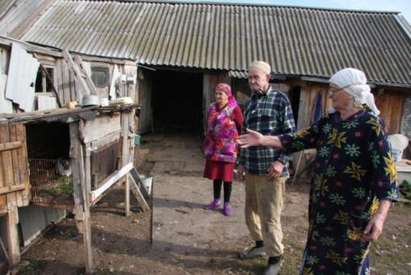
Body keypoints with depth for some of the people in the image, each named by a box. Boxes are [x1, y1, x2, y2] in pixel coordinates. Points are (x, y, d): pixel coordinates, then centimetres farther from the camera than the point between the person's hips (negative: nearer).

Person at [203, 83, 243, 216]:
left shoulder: (234, 109, -11)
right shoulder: (212, 108, 7)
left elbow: (241, 127, -8)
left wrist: (237, 143, -8)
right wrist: (206, 143, 15)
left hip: (228, 148, -5)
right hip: (213, 147, 5)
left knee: (227, 176, 4)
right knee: (215, 175, 13)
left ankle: (227, 204, 17)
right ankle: (216, 200, 28)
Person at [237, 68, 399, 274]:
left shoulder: (370, 125, -14)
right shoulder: (329, 122, 5)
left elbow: (385, 169, -19)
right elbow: (298, 140, 2)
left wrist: (380, 215, -28)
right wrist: (263, 140, -7)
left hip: (353, 211, -6)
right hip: (323, 205, 6)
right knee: (319, 254, 21)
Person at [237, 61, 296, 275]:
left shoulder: (280, 99, -4)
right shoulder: (249, 104, 16)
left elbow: (290, 134, -8)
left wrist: (281, 161, -17)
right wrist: (242, 162, 17)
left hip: (270, 169, -7)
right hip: (252, 168, 7)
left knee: (270, 216, 0)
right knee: (251, 211, 16)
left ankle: (275, 258, 19)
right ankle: (260, 244, 38)